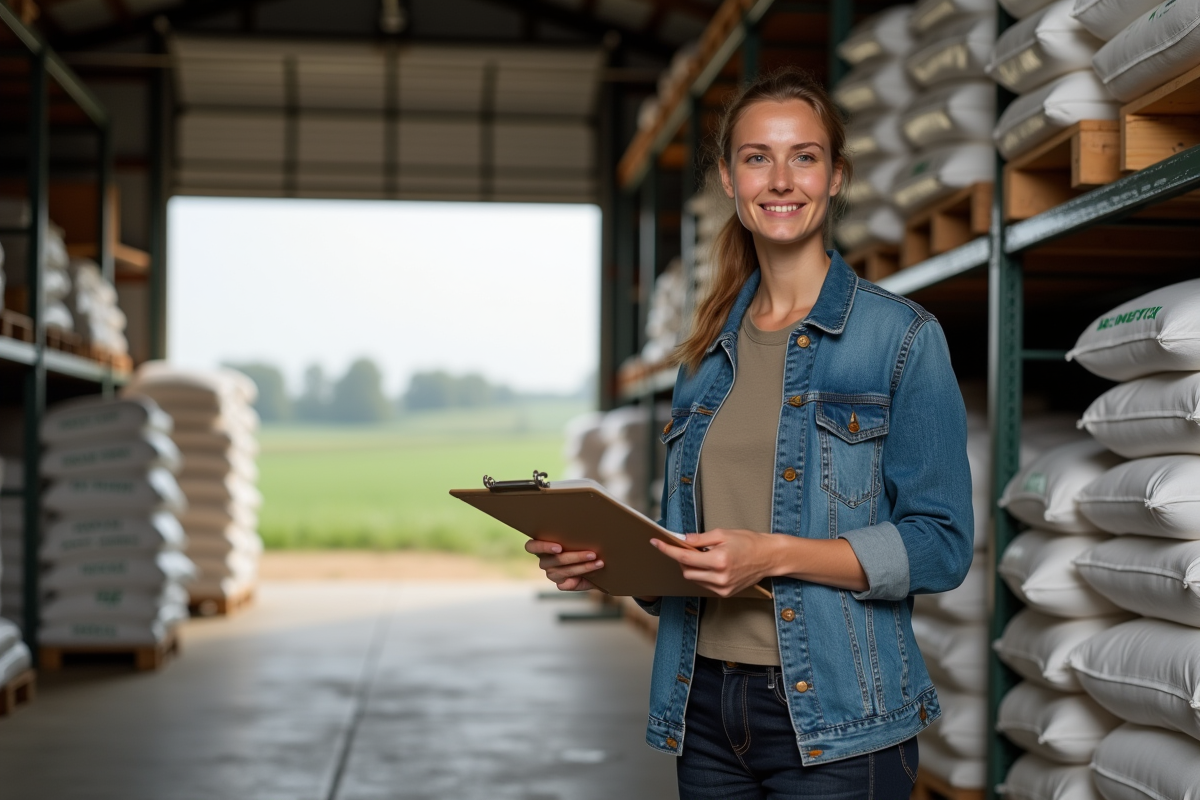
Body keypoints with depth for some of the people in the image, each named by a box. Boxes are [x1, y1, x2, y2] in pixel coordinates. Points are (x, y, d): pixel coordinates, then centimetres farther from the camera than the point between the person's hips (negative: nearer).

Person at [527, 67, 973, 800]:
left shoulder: (903, 337, -4)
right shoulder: (709, 351, 12)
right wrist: (606, 561, -3)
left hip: (834, 716, -5)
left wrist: (774, 556, -21)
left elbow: (940, 545, -11)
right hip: (705, 705, 5)